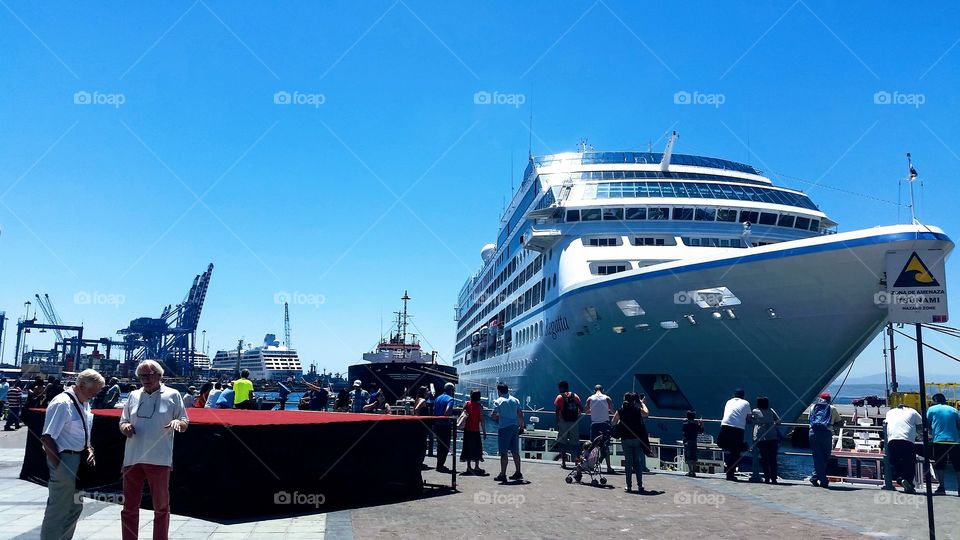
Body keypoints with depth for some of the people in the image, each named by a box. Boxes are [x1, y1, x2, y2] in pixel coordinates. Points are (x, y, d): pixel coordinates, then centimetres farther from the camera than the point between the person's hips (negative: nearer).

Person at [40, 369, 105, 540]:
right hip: (64, 460, -9)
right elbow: (47, 438, -21)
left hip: (79, 459, 9)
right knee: (59, 510, -2)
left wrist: (89, 449, 5)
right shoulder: (62, 404, -19)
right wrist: (58, 466, -19)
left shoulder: (85, 403, 8)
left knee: (75, 506, 19)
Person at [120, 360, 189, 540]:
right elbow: (122, 422, 18)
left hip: (159, 460, -3)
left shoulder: (172, 395, 2)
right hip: (132, 459, 3)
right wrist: (125, 427, -5)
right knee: (129, 507, 10)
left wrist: (177, 422, -20)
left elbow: (185, 424, 3)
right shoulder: (133, 396, 12)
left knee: (161, 507, 8)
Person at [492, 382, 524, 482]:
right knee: (515, 452, 13)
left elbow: (494, 416, -11)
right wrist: (521, 426, 17)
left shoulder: (498, 401, -5)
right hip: (515, 426, 5)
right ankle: (518, 473, 18)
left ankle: (502, 475, 0)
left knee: (503, 453, -2)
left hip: (504, 427, -5)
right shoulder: (515, 400, 9)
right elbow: (520, 415, 8)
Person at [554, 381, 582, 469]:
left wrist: (557, 422, -4)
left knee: (562, 442, 5)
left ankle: (563, 462, 4)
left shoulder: (560, 397, -3)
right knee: (575, 442, 9)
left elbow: (556, 411, -9)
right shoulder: (575, 396, 7)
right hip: (574, 422, 3)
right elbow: (581, 408, 3)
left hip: (564, 422, -3)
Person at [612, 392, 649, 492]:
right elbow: (646, 413, 17)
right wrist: (642, 403, 26)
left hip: (625, 439, 0)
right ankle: (640, 486, 7)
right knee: (638, 462, 9)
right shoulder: (638, 410, -4)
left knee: (628, 462, 6)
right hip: (637, 439, 0)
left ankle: (629, 486, 5)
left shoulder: (620, 410, -2)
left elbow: (613, 423, 8)